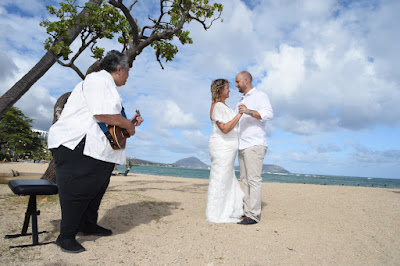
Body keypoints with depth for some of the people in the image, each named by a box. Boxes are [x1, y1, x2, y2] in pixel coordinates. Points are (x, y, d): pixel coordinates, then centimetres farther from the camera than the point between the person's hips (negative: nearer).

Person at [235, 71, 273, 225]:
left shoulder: (260, 96, -1)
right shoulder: (242, 101, 25)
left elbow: (268, 114, -19)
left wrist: (249, 112, -31)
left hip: (255, 144, -9)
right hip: (243, 146, 9)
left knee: (254, 179, -12)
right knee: (245, 179, 7)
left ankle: (254, 215, -11)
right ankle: (246, 210, 11)